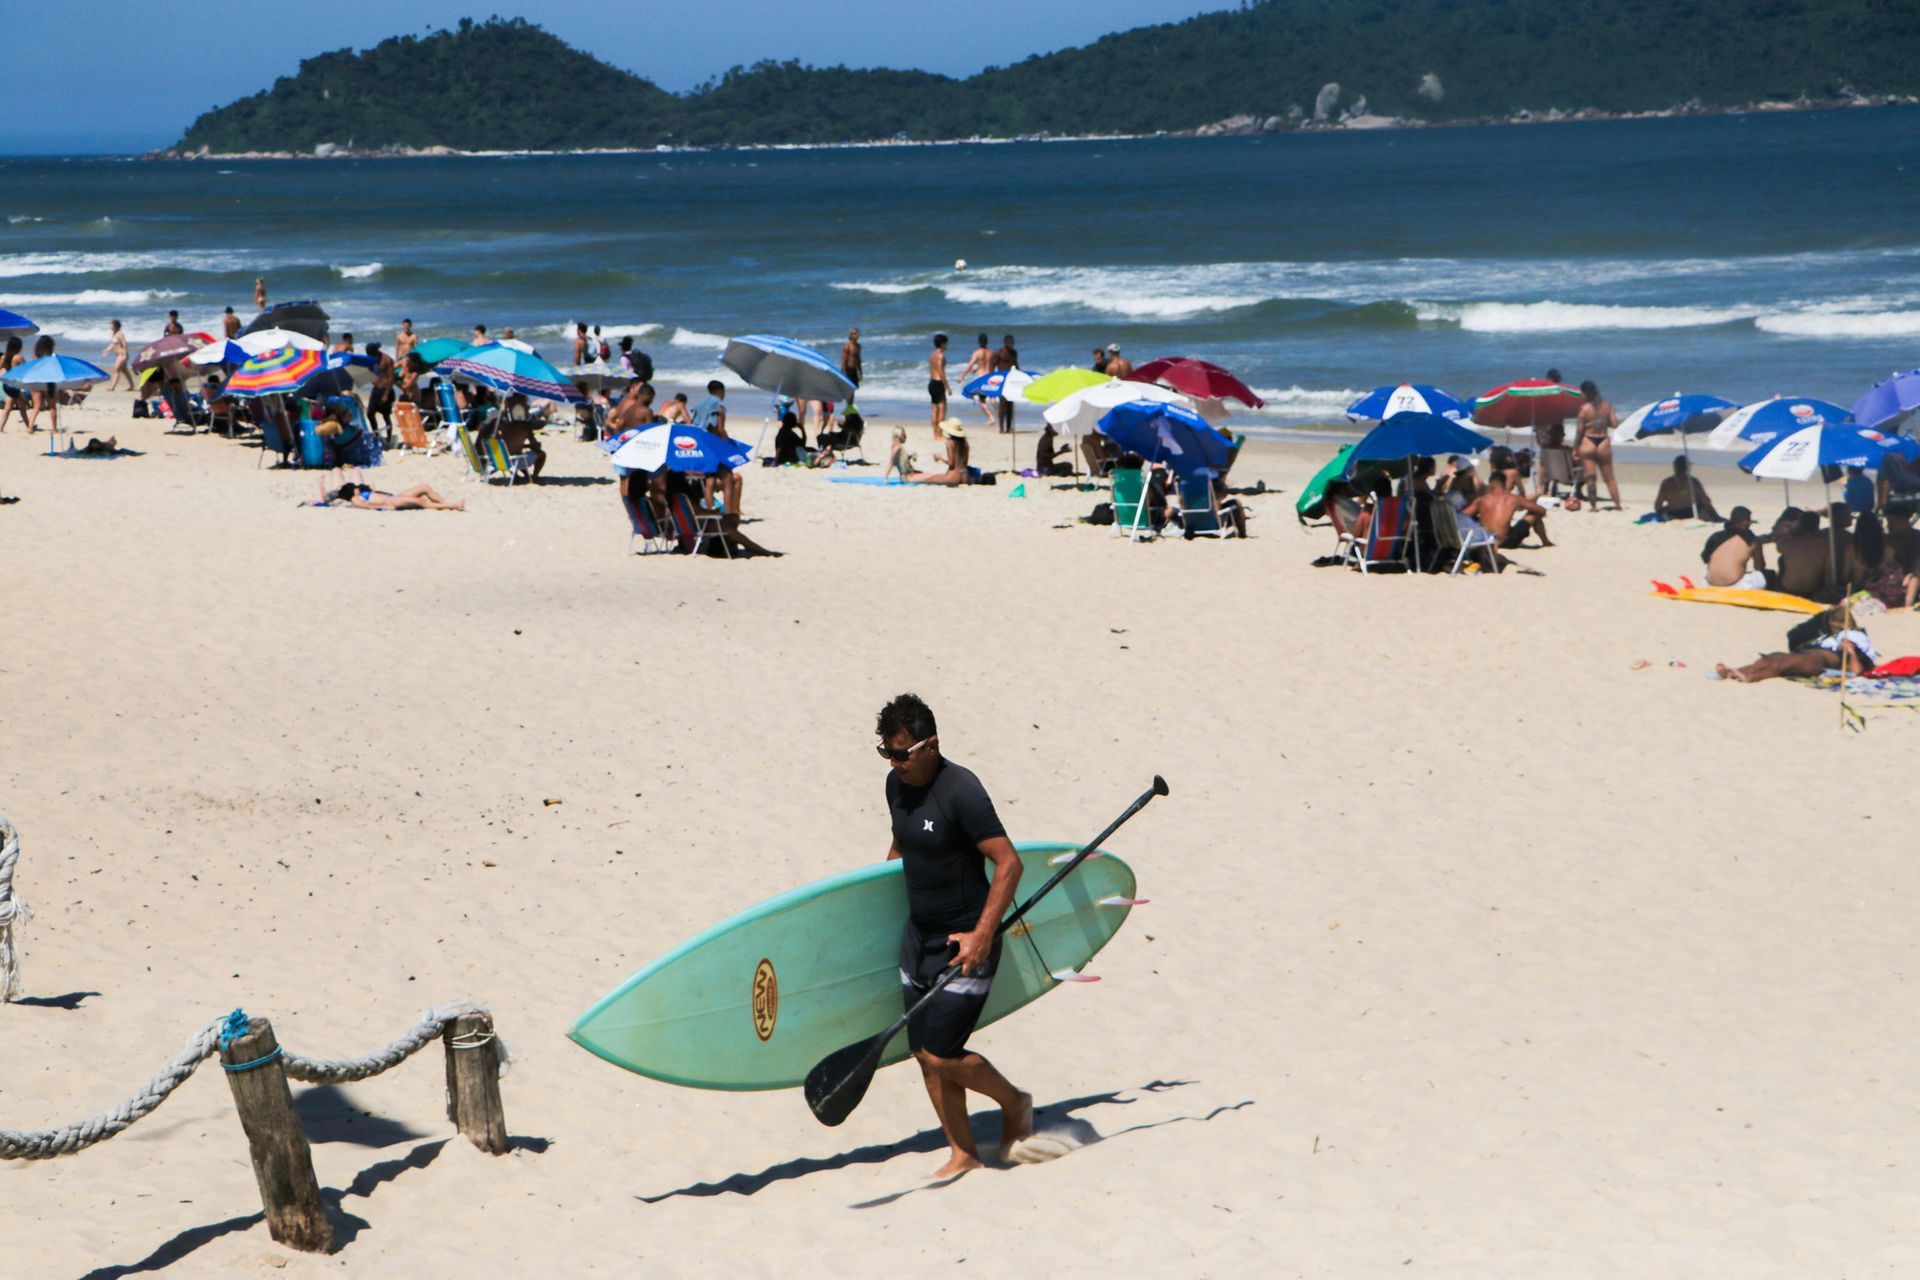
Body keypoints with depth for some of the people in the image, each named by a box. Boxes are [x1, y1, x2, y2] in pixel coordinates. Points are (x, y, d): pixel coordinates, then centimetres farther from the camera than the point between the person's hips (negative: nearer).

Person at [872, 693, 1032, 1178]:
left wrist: (982, 935, -29)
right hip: (918, 936, 8)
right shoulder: (896, 784, 3)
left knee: (943, 1056, -8)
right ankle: (962, 1153, 19)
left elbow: (1009, 863, -23)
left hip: (964, 943, -8)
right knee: (924, 1055, 7)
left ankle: (1014, 1103, 18)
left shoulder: (961, 790, -21)